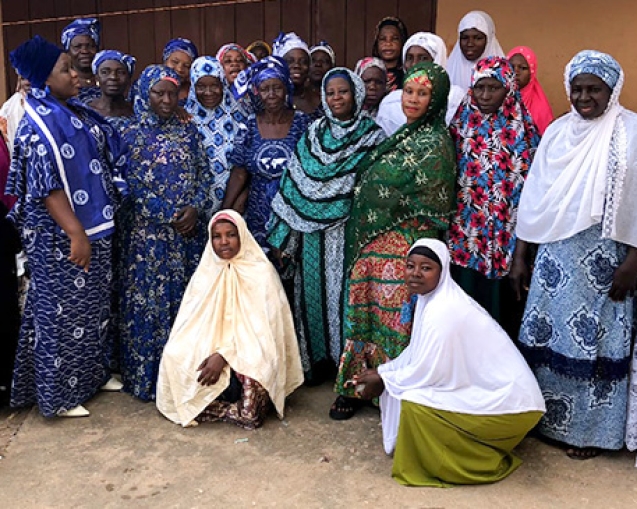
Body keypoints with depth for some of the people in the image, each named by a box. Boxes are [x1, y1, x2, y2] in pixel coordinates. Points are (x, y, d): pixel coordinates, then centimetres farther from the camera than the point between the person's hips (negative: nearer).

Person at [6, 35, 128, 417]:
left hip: (96, 227, 8)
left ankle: (93, 372, 35)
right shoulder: (38, 125, -16)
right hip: (61, 236, -8)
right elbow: (47, 188, -20)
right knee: (62, 309, 4)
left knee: (95, 303, 18)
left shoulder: (77, 113, 8)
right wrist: (76, 235, -23)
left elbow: (110, 153, 16)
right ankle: (59, 394, 19)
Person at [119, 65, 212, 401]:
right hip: (147, 232, -3)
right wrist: (169, 217, -11)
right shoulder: (132, 134, 0)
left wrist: (195, 208, -9)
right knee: (148, 299, 1)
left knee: (186, 298, 7)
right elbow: (129, 186, -4)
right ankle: (147, 375, 13)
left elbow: (205, 175, 9)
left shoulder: (188, 132, 9)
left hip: (188, 229, 3)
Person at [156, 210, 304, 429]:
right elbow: (192, 320, 4)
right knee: (175, 356, -22)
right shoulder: (205, 272, 6)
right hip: (209, 346, 4)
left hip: (249, 350, -4)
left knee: (249, 373, -33)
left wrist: (223, 355, -24)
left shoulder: (261, 272, -7)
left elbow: (260, 325, -14)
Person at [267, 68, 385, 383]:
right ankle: (318, 360, 23)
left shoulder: (372, 136, -1)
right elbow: (294, 183, 6)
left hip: (350, 230, -3)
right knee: (313, 289, 7)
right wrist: (283, 237, 2)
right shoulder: (314, 134, 8)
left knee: (345, 289, 2)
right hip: (314, 229, 3)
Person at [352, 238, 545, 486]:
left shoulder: (444, 311, -25)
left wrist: (382, 381, -7)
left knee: (413, 402, -19)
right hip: (490, 389, 9)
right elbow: (417, 352, 13)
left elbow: (427, 373, -21)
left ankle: (483, 462, -1)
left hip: (508, 403, -9)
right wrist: (382, 372, 5)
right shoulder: (432, 298, 4)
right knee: (402, 385, 7)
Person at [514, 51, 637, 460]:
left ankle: (590, 429, 20)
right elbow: (535, 196, 8)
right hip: (557, 253, 4)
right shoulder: (558, 130, 7)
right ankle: (546, 417, 25)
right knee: (549, 335, 8)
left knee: (597, 339, 4)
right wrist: (520, 255, 7)